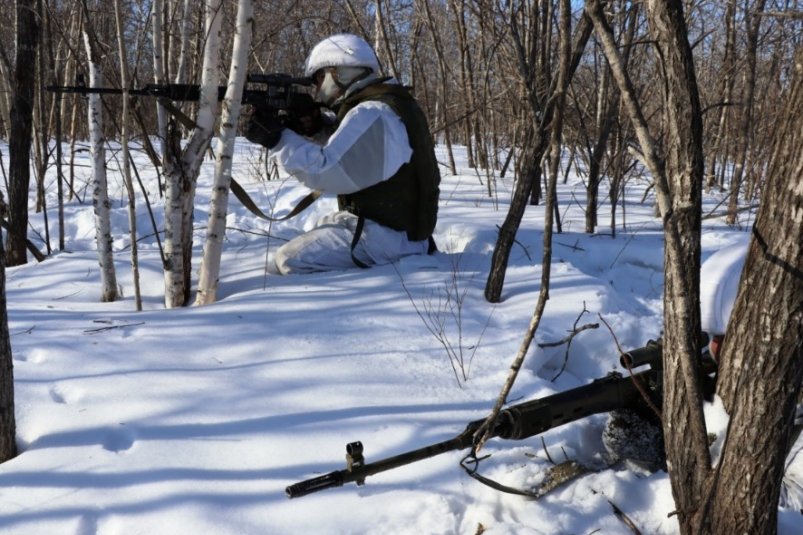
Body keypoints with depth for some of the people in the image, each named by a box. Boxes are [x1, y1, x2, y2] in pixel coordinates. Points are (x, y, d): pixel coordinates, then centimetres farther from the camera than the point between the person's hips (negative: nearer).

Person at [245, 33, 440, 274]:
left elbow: (327, 173, -25)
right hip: (398, 223, 10)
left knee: (288, 259, -11)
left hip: (388, 235, -10)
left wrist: (278, 139, -18)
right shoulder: (382, 105, 13)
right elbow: (338, 154, 17)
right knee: (319, 226, 31)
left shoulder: (372, 114, -20)